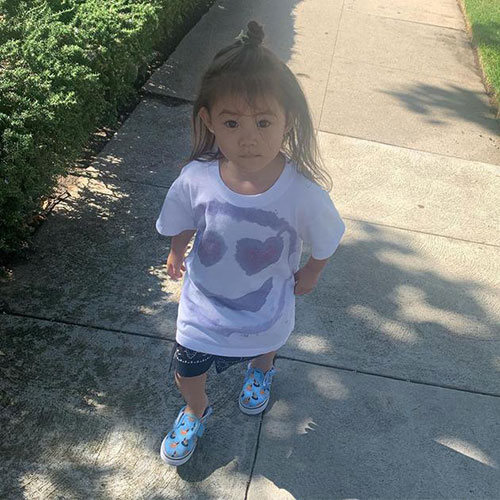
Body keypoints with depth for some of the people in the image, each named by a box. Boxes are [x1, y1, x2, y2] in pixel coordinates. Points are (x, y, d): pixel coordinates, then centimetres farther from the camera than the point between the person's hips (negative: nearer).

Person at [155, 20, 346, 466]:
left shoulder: (303, 192, -34)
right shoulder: (196, 179, -29)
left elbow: (325, 242, -12)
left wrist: (310, 274, 4)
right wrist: (176, 254, 12)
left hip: (266, 310, 0)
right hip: (203, 307, 1)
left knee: (266, 346, 33)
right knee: (186, 375, 20)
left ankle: (261, 370, 73)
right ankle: (196, 412, 58)